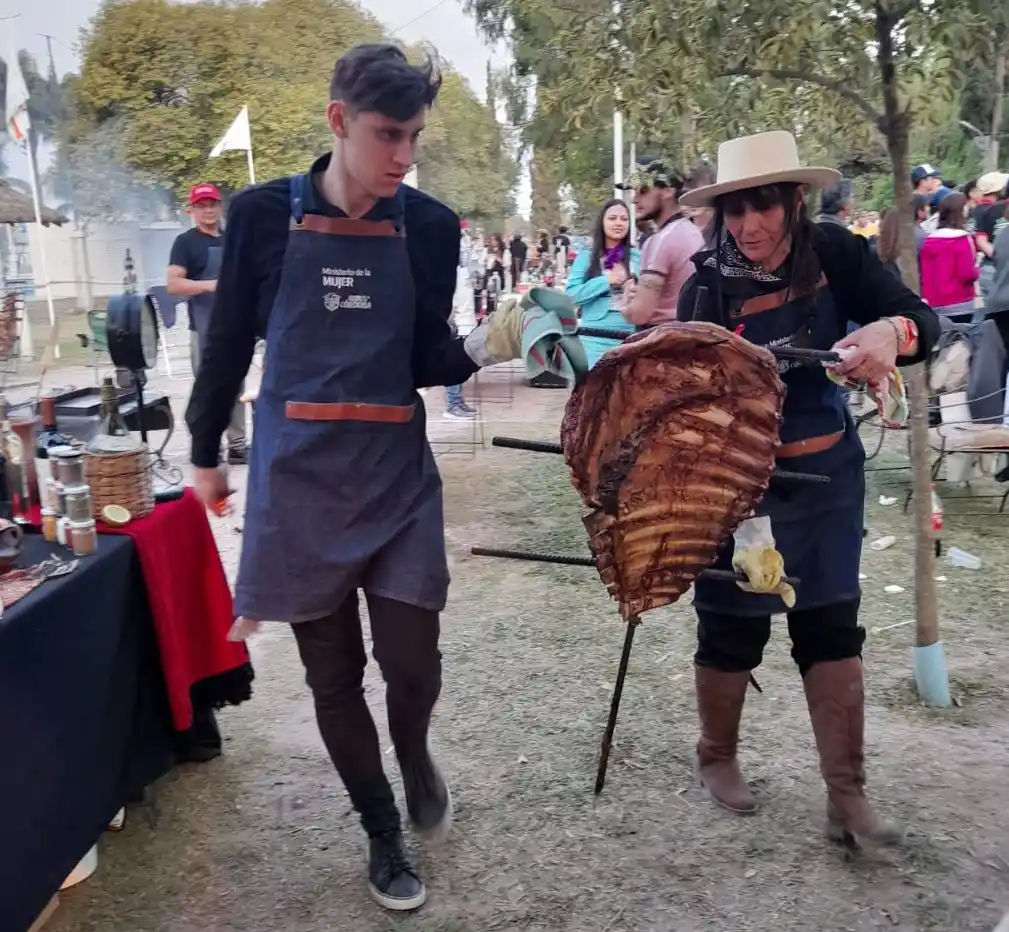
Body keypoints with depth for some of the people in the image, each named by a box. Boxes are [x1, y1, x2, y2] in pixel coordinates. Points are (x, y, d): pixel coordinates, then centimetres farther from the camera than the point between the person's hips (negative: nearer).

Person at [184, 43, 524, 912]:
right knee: (333, 677, 8)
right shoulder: (265, 213, -3)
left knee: (412, 663, -1)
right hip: (300, 476, 0)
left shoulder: (429, 224, 0)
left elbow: (428, 364, -1)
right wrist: (205, 452, 12)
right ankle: (384, 835, 31)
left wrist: (487, 345, -21)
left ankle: (413, 756, 37)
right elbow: (231, 340, 6)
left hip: (397, 474, 1)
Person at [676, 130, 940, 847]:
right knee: (732, 625, 9)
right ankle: (717, 758, 34)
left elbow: (924, 319, -10)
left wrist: (892, 331, -33)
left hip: (827, 472, 3)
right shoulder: (708, 286, -14)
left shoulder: (835, 254, -7)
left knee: (832, 627, 8)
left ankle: (847, 794, 20)